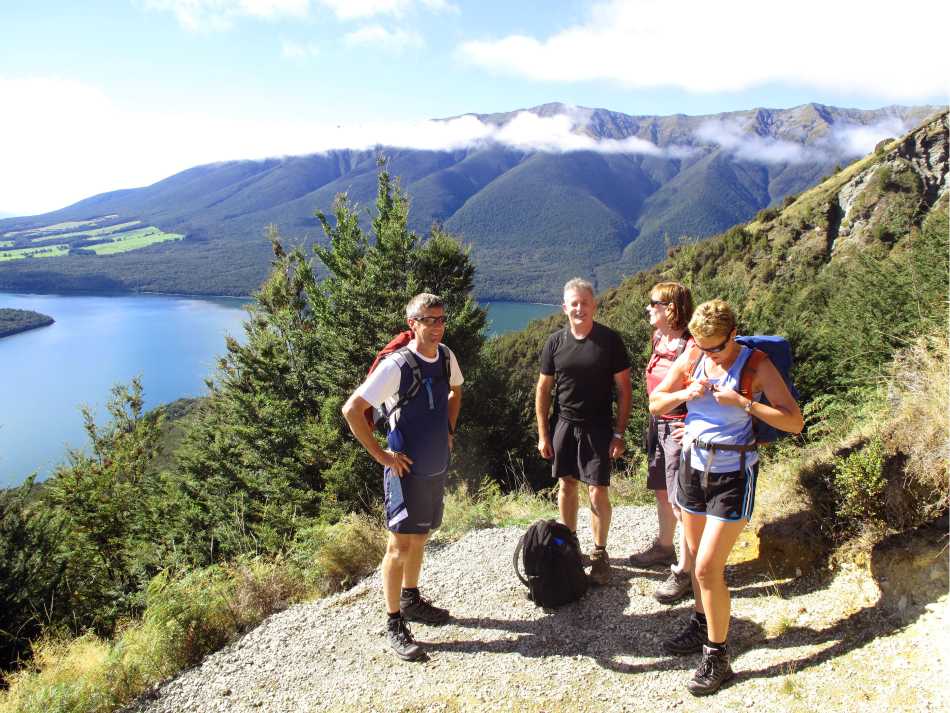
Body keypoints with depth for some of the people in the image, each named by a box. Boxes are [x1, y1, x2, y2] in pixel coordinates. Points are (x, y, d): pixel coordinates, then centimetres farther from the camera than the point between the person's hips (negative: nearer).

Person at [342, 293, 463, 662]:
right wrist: (380, 454, -17)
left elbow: (455, 391, 24)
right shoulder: (396, 365, -20)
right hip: (406, 469, -7)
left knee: (420, 538, 21)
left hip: (436, 466, 7)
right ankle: (395, 624, 15)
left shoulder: (446, 356, 1)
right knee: (400, 545, 1)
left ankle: (411, 599, 40)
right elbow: (352, 409, -22)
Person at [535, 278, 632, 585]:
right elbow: (543, 389, 4)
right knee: (566, 486, 12)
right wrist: (543, 434, 1)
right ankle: (569, 544, 30)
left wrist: (619, 433, -8)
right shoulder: (555, 342, -1)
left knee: (598, 492, -2)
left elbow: (624, 389, -5)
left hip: (598, 428, -2)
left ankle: (600, 553, 18)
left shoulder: (609, 340, -8)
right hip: (564, 424, 3)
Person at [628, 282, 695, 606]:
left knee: (683, 503, 1)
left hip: (680, 430, -9)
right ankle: (664, 547, 42)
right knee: (662, 492, 23)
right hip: (658, 425, 9)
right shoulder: (659, 341, 6)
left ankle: (684, 571, 13)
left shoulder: (692, 348, -21)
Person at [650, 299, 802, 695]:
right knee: (698, 556, 19)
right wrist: (685, 393, -15)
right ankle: (702, 626, 40)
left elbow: (794, 422, -16)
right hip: (693, 466, 5)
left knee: (708, 567, -6)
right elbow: (655, 404, 5)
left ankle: (717, 657, 11)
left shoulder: (757, 366, -12)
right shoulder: (692, 357, -1)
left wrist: (743, 403, -25)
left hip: (732, 474, -5)